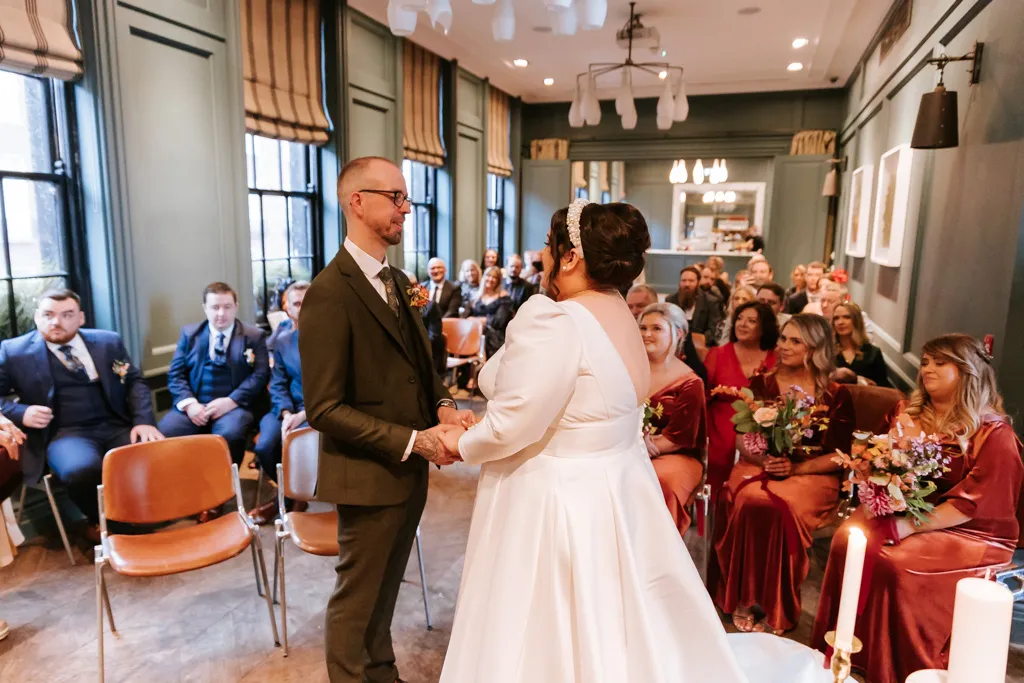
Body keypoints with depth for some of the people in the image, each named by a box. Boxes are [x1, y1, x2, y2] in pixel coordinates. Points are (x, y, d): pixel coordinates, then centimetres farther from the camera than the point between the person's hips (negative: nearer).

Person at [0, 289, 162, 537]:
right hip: (65, 433, -2)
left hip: (116, 426, 2)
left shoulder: (108, 341, 11)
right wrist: (21, 413, -10)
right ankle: (99, 521, -2)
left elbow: (135, 382, 12)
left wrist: (143, 420, -5)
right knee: (82, 469, -37)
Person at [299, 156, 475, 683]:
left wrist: (443, 406, -5)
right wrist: (412, 440, -22)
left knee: (385, 589, 25)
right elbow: (324, 409, -22)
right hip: (369, 475, -8)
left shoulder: (396, 280, 6)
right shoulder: (330, 293, -20)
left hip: (409, 470, 8)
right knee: (357, 600, 13)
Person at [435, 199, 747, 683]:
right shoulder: (620, 316, 6)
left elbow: (513, 425, -23)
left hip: (559, 497, -9)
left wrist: (463, 444, -5)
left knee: (555, 634, 11)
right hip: (613, 486, 9)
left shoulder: (556, 319, -24)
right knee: (612, 627, 24)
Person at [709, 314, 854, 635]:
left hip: (811, 475, -2)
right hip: (757, 467, 2)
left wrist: (796, 468, -14)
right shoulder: (761, 384, 12)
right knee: (749, 502, -33)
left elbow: (840, 455, 1)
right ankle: (744, 600, -19)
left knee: (778, 507, -34)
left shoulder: (836, 396, 6)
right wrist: (762, 458, -13)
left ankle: (776, 609, -17)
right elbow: (742, 438, 8)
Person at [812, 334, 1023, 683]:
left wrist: (911, 526, -25)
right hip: (900, 512, 6)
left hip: (970, 532, -5)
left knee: (896, 561, -31)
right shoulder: (906, 413, 9)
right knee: (847, 540, -22)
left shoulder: (994, 433, -10)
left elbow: (974, 502, -18)